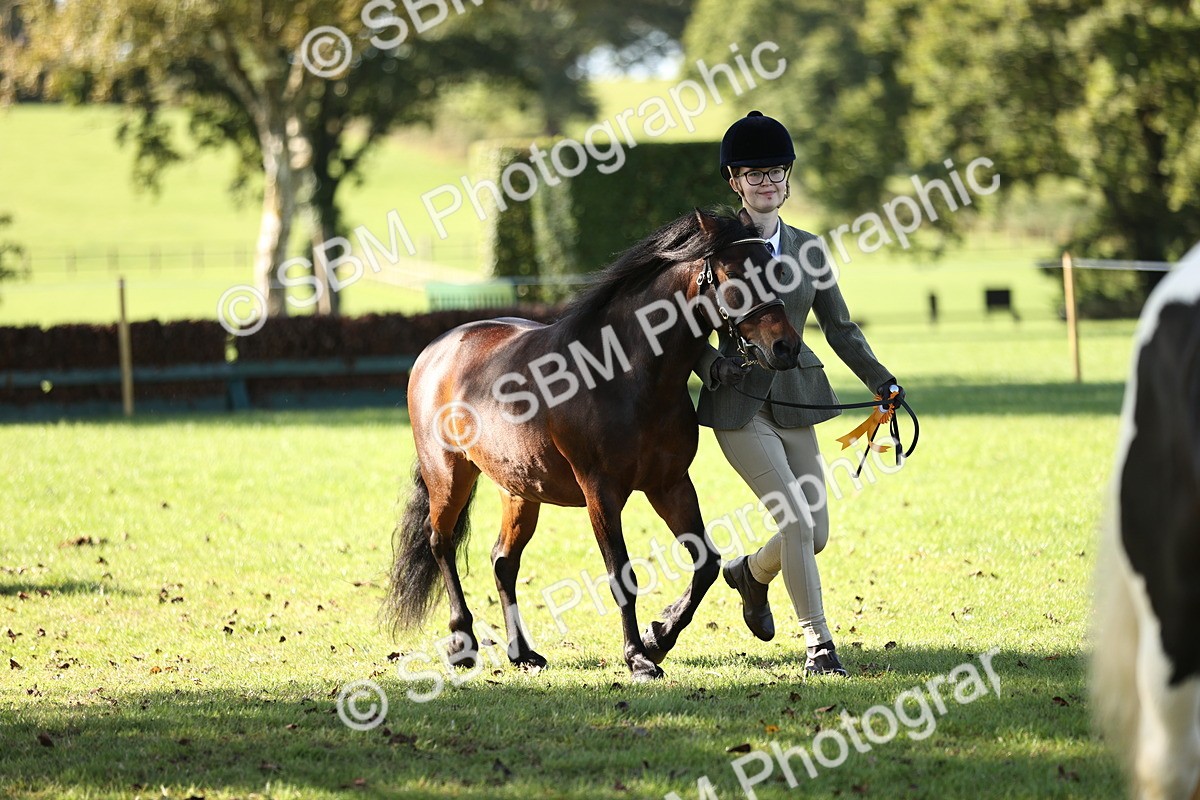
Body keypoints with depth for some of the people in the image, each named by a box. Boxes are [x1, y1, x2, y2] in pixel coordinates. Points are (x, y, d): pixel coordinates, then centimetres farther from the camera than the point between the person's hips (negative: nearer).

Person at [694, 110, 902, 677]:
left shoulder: (808, 251, 10)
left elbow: (839, 328, 11)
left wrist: (880, 380, -1)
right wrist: (712, 365, -22)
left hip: (796, 401, 5)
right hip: (739, 404, -5)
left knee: (816, 535, 4)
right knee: (796, 520, -16)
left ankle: (750, 573, 37)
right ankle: (818, 643, -7)